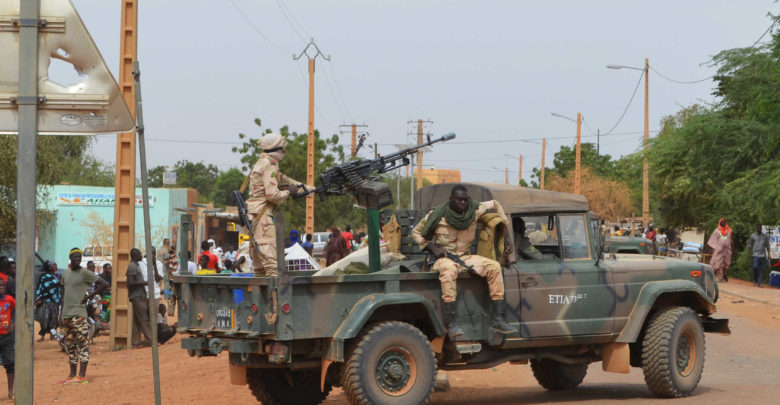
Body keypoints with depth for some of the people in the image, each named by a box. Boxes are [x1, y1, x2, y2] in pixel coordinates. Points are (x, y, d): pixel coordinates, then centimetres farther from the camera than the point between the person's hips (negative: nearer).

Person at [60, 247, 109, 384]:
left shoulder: (85, 273, -5)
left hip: (79, 313, -7)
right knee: (70, 345, 10)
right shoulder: (65, 273, 15)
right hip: (67, 314, 7)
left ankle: (82, 375, -10)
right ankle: (72, 375, 15)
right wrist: (62, 313, 15)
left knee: (82, 343, -8)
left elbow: (104, 284, -9)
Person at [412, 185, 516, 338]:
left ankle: (498, 319, -19)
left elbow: (495, 204, 16)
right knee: (449, 269, -41)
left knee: (494, 267, -18)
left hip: (465, 257, 5)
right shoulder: (438, 215, -10)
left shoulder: (474, 211, -2)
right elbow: (416, 232, 2)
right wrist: (432, 247, -14)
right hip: (444, 258, -5)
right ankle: (451, 323, -44)